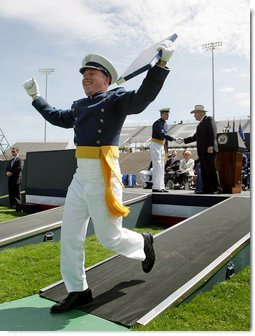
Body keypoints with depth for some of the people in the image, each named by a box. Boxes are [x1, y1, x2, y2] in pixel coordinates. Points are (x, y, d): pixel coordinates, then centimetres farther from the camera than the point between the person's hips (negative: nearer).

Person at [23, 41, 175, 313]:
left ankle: (143, 243, 36)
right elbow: (58, 117, 35)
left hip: (103, 176, -7)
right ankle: (78, 291, 25)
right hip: (80, 177, 8)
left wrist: (161, 63, -33)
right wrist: (35, 98, 43)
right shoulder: (79, 106, 17)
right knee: (69, 237, 9)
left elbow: (142, 97, -22)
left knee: (109, 237, 3)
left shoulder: (116, 99, -3)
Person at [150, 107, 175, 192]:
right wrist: (173, 139, -37)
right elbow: (162, 134, -29)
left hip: (161, 146, 9)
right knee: (157, 167, -10)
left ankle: (161, 187, 12)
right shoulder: (157, 124, -16)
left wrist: (165, 149, 16)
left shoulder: (165, 124, 11)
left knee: (161, 168, 8)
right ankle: (156, 187, -6)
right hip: (155, 145, -9)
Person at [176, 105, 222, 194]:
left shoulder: (209, 119, -1)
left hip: (209, 150, -9)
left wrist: (211, 146, -22)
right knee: (204, 171, 6)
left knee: (211, 169, -10)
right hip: (202, 151, 9)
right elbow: (195, 137, 27)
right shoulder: (200, 124, 25)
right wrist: (183, 140, 24)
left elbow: (213, 134, -13)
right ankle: (206, 189, 9)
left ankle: (217, 189, -7)